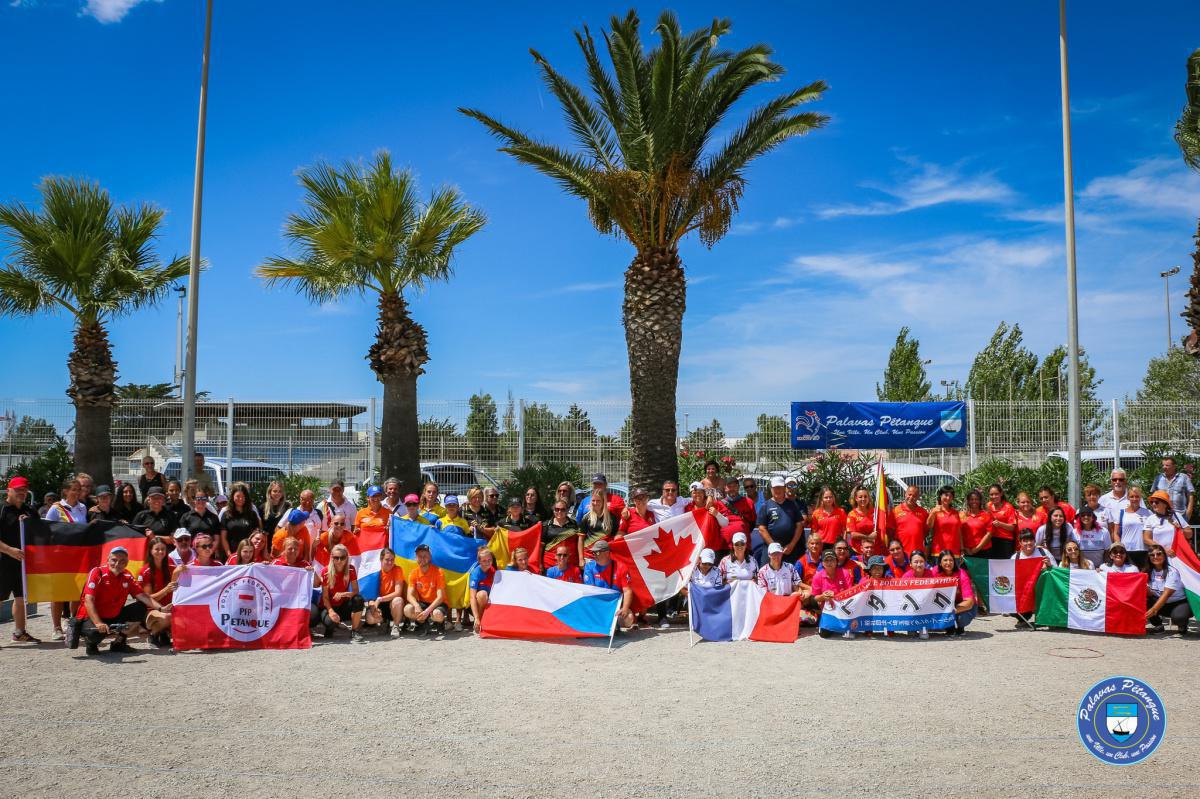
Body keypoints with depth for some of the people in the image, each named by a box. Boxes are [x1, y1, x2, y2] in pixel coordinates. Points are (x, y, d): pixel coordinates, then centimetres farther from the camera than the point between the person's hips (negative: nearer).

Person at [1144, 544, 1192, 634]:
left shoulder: (1172, 572, -19)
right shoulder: (1149, 572, -1)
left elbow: (1166, 594, -28)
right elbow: (1150, 594, -6)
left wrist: (1154, 609, -39)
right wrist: (1144, 588, -30)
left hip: (1180, 602, -5)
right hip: (1162, 604, 5)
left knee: (1178, 617, -38)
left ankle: (1182, 626, 0)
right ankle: (1157, 625, 0)